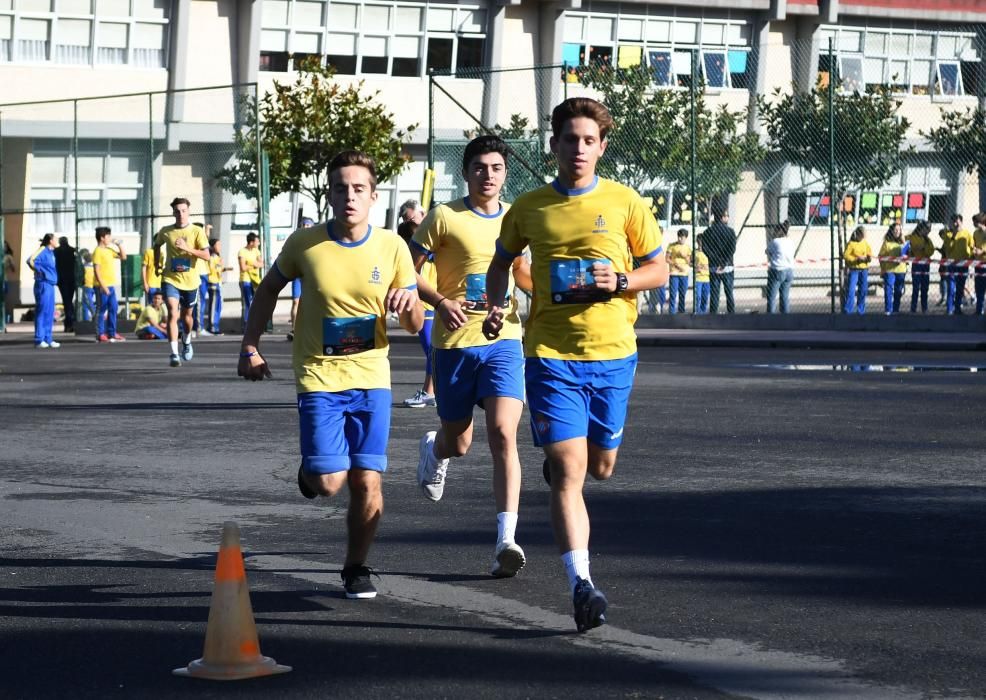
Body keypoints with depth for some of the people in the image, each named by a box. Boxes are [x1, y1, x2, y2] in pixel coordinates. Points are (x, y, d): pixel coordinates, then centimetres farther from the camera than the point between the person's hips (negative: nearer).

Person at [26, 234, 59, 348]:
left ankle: (48, 339, 16)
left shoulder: (51, 253, 15)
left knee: (49, 313, 11)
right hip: (44, 284, -9)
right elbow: (30, 261, -26)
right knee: (42, 312, -6)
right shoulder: (43, 252, -12)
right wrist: (40, 271, -14)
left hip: (50, 285, 9)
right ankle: (39, 340, -4)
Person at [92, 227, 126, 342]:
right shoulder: (98, 251, -11)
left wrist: (119, 245, 9)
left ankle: (112, 333, 17)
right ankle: (100, 334, 0)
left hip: (110, 285, 9)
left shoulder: (109, 250, 14)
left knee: (113, 309, 10)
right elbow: (96, 270, -16)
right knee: (101, 310, -4)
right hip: (102, 286, -9)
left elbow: (123, 257, 21)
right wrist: (102, 286, -21)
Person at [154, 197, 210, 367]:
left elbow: (206, 255, -13)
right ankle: (174, 354, -23)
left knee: (187, 315, 17)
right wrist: (157, 263, 15)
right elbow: (156, 245, 23)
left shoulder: (197, 231, -5)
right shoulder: (165, 231, 1)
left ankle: (186, 342, 47)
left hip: (190, 281, 1)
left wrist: (187, 248, -24)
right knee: (173, 313, -18)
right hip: (170, 279, -1)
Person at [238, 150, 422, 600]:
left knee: (367, 481, -3)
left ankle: (356, 567, 17)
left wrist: (408, 304, -20)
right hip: (319, 378, -1)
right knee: (329, 482, -10)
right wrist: (249, 347, 5)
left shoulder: (392, 247, -4)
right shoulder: (304, 244, -7)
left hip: (372, 380, 1)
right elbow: (269, 289, 11)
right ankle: (310, 470, 27)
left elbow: (414, 326, 3)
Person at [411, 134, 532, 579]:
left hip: (504, 342, 1)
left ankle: (506, 541, -21)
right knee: (458, 443, 11)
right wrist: (442, 302, -18)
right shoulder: (445, 218, -4)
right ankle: (435, 448, 52)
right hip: (455, 343, -1)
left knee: (503, 433, -17)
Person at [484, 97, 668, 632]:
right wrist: (495, 306, 2)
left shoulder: (624, 203, 1)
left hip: (612, 352, 1)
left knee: (600, 466, 14)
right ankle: (581, 584, -15)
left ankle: (556, 459, 51)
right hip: (550, 353, -1)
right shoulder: (529, 207, 3)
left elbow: (659, 270, 7)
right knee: (568, 470, -12)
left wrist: (620, 280, -13)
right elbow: (501, 262, 20)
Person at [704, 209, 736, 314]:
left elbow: (705, 248, -7)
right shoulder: (730, 231, -2)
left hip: (713, 267, 1)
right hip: (727, 267, -1)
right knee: (729, 293, 5)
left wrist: (715, 260, -7)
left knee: (714, 294, 2)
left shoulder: (708, 232, 4)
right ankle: (731, 314, 3)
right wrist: (724, 263, -12)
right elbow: (732, 249, -12)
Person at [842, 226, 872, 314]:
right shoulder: (851, 244, -7)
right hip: (854, 269, -5)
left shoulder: (865, 243, 9)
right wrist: (856, 259, -20)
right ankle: (848, 309, -6)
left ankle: (861, 310, 16)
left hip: (864, 269, 5)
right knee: (851, 289, -10)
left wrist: (869, 257, -8)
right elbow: (846, 255, -11)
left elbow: (869, 253, 15)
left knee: (863, 290, 7)